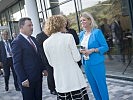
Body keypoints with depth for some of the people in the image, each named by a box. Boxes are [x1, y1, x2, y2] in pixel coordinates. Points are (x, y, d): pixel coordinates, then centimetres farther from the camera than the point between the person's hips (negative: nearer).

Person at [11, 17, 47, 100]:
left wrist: (43, 68, 12)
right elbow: (17, 63, -15)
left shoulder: (33, 39, 11)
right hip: (27, 79, -7)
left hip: (38, 77, 7)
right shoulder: (17, 42, -13)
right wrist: (23, 79, -17)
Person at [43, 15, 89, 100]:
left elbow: (51, 63, 8)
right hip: (74, 78, -4)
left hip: (60, 80, 4)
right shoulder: (68, 37, -10)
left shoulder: (46, 43, 1)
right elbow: (77, 58, -9)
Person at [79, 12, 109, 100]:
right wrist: (80, 50, -5)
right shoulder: (81, 34, 9)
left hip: (97, 63, -6)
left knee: (101, 85, 1)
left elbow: (105, 47, -10)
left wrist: (92, 50, -20)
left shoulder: (97, 32, -9)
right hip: (86, 64, 6)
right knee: (93, 86, 15)